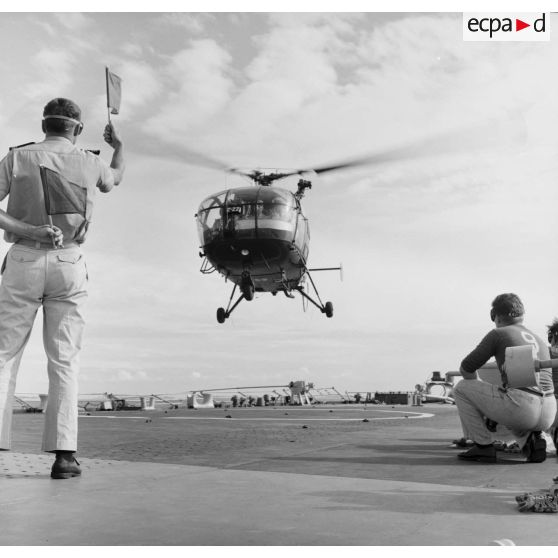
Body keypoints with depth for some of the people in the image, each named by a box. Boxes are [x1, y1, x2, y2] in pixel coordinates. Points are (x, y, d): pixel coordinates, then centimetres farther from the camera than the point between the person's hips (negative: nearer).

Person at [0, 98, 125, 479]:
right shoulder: (89, 164, 7)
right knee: (64, 361, 1)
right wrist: (119, 146, 48)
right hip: (69, 265, 1)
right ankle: (64, 452, -4)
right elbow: (116, 178, 32)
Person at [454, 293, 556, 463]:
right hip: (547, 416, 7)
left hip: (520, 407, -7)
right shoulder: (540, 342, 26)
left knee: (461, 388, 11)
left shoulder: (497, 334, 5)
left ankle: (483, 446, 8)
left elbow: (466, 368, 6)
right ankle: (531, 439, 10)